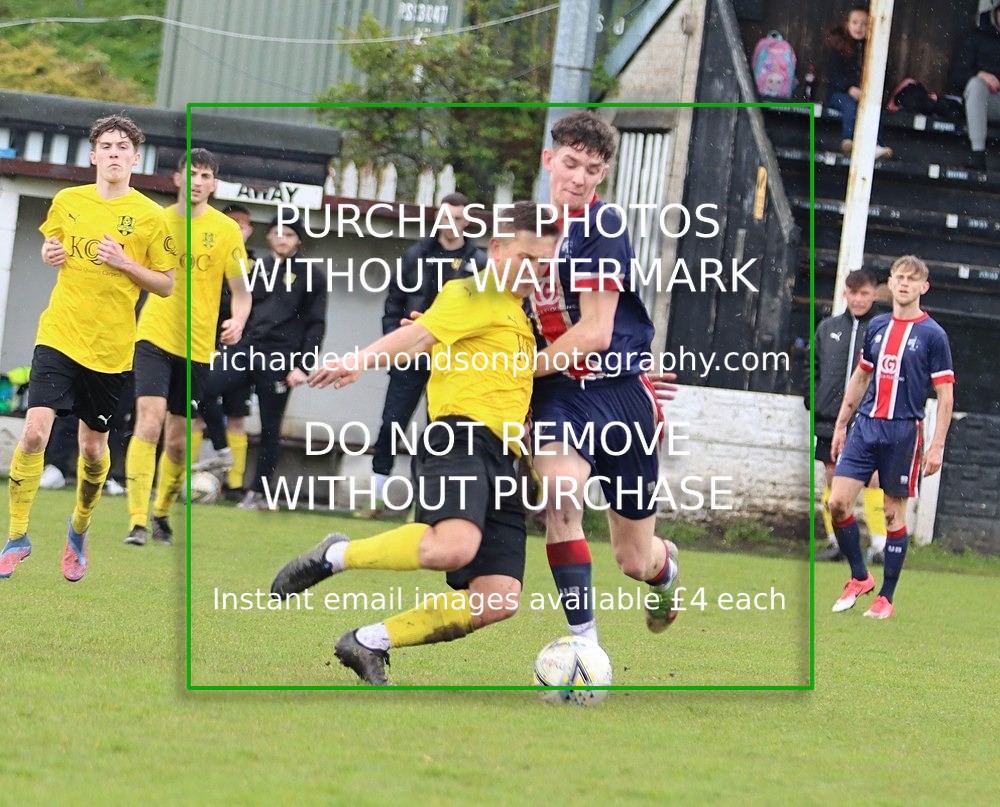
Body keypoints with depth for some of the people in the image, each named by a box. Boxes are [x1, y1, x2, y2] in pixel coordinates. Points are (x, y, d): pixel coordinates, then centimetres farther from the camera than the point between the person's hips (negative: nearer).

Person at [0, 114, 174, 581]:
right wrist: (49, 254, 0)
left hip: (110, 348, -1)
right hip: (59, 335, 1)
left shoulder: (149, 216, -4)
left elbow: (167, 285, 0)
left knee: (93, 449, 9)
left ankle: (79, 531, 35)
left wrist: (124, 263, -14)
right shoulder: (66, 202, 4)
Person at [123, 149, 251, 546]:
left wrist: (237, 321, -21)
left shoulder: (226, 229, 0)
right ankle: (137, 522, -19)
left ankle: (162, 513, 31)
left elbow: (241, 291, -2)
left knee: (178, 442, 8)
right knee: (149, 423, -18)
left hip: (198, 345, 1)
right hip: (155, 336, -1)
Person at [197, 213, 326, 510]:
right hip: (247, 349, 4)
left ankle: (258, 492, 10)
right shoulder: (259, 268, 15)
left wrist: (302, 366, -10)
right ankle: (222, 453, -1)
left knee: (270, 428, 1)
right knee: (205, 389, -18)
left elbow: (316, 325, -2)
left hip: (280, 359, -4)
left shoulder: (311, 274, 1)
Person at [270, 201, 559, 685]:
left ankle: (370, 643, 7)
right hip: (461, 437, -9)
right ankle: (336, 556, -11)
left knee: (499, 600, -5)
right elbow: (420, 335, -15)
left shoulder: (519, 316, 27)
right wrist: (362, 361, -32)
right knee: (453, 546, -36)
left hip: (501, 459, 9)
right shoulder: (472, 296, 2)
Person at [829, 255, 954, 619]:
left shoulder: (932, 335, -5)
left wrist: (937, 447, -11)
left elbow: (945, 395, -5)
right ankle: (859, 577, 14)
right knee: (838, 502, -5)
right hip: (865, 426, 4)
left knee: (894, 514, 2)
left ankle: (886, 597, 11)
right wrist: (840, 425, 17)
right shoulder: (877, 327, 10)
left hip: (903, 432, -4)